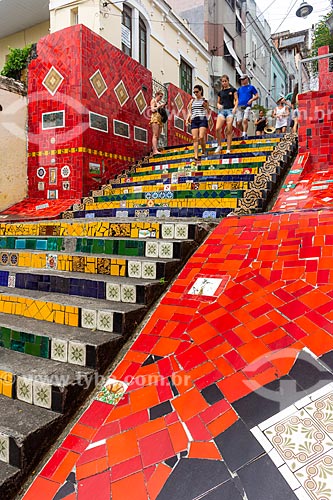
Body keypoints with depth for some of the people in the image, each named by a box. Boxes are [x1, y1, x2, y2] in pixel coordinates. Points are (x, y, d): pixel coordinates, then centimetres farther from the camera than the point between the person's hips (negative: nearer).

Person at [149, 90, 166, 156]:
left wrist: (164, 107, 10)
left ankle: (154, 151, -4)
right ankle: (155, 150, -29)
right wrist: (160, 106, -6)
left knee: (158, 136, -1)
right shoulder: (153, 100, 7)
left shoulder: (160, 102, 26)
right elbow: (153, 109, -7)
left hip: (160, 119, 8)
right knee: (155, 135, -19)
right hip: (155, 118, -8)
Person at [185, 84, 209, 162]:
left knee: (201, 137, -17)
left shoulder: (204, 100, 7)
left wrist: (205, 106, -10)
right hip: (194, 120, 4)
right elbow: (190, 112, 18)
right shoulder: (192, 101, 16)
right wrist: (187, 119, 2)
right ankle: (196, 156, -8)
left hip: (202, 119, -3)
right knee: (195, 138, -6)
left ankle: (204, 150, 10)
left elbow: (208, 111, 7)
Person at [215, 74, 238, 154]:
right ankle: (219, 145, 0)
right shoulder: (220, 92, 15)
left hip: (230, 110, -2)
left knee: (229, 131, -5)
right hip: (221, 110, 2)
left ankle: (228, 149, -1)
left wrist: (235, 108, -11)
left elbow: (236, 100, 5)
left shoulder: (232, 90, 8)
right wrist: (219, 105, -1)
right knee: (217, 128, -17)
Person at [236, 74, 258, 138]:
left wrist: (251, 100, -9)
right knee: (239, 123, -3)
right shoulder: (239, 89, 20)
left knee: (245, 120, -21)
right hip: (239, 107, 4)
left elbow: (257, 96, 8)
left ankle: (244, 134, -16)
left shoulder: (251, 87, 10)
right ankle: (243, 133, 16)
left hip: (247, 106, -4)